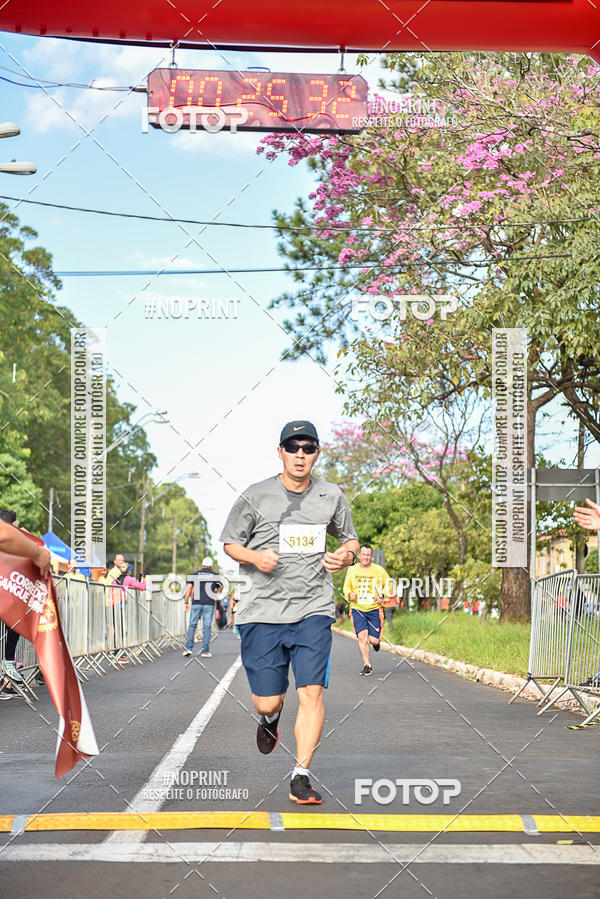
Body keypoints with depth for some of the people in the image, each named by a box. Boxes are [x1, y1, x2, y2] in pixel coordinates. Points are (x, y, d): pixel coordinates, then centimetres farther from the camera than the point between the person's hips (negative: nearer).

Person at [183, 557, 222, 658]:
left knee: (192, 625, 7)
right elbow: (221, 588, 12)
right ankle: (205, 651, -1)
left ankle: (188, 648, -3)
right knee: (207, 626, 2)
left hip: (196, 603, 1)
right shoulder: (215, 575, 6)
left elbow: (189, 588, 0)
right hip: (209, 604, -1)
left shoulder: (195, 574, 7)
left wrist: (186, 602, 4)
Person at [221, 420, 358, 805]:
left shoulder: (331, 496, 6)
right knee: (267, 702, 0)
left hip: (314, 610, 1)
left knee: (312, 692, -12)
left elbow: (350, 537, 22)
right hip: (263, 611, -1)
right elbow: (231, 543, 7)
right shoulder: (256, 496, -2)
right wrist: (255, 557, -13)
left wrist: (347, 554, -1)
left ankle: (301, 776, -1)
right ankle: (271, 719, 39)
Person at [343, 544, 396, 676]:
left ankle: (376, 642, 35)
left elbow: (388, 585, 13)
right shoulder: (352, 570, 4)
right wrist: (350, 594, -6)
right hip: (357, 609, 1)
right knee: (362, 636, -15)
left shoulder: (379, 570, 0)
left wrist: (382, 596, -5)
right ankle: (367, 666, -3)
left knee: (374, 640, -5)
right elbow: (346, 587, 16)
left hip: (374, 609, -1)